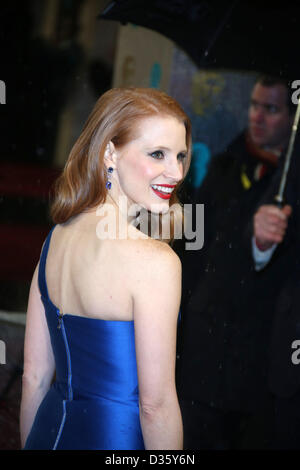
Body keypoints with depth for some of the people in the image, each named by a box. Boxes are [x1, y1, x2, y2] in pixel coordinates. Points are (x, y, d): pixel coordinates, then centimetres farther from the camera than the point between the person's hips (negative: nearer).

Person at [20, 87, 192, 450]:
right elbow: (155, 403, -19)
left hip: (48, 432, 6)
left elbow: (33, 375, 5)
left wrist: (31, 444, 15)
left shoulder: (54, 239, 0)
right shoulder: (154, 260, -21)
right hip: (114, 439, -6)